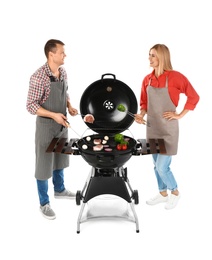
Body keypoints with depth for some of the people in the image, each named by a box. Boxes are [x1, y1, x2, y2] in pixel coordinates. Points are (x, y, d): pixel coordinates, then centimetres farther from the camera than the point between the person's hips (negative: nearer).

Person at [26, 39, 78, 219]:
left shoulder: (63, 73, 2)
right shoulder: (39, 77, -21)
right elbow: (31, 106, -19)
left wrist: (69, 106, -2)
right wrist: (53, 115, -27)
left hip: (62, 124, 7)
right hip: (46, 125, -7)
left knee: (60, 160, 22)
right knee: (44, 164, 6)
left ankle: (59, 190, 44)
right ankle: (44, 203, 21)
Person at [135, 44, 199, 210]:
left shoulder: (175, 77, -14)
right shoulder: (147, 79, 3)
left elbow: (194, 97, -9)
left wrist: (180, 115, -9)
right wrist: (142, 115, -5)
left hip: (168, 129, -6)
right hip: (152, 128, 6)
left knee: (162, 167, -5)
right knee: (157, 165, 15)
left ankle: (175, 192, 22)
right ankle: (163, 194, 34)